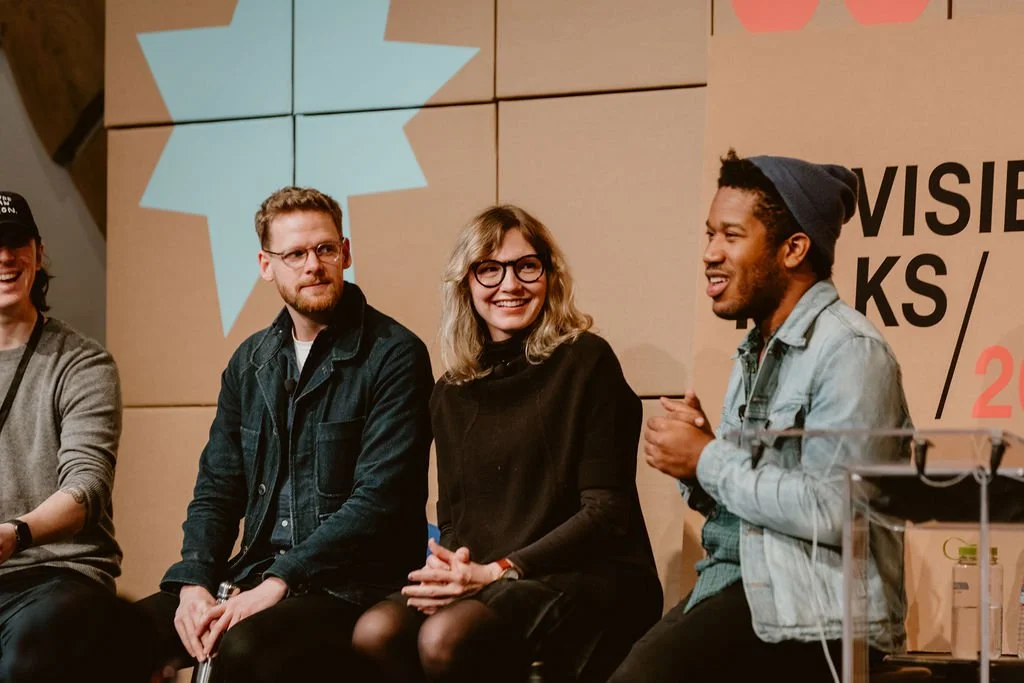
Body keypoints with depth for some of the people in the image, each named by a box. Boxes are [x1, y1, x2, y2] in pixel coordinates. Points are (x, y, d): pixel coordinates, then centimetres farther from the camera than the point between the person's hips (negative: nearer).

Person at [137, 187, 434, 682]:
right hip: (257, 578, 6)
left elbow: (378, 501, -15)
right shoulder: (250, 362, 15)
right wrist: (194, 583, -5)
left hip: (352, 586, -6)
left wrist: (279, 584, -21)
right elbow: (217, 489, 14)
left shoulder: (394, 356, -7)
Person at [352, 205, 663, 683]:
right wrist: (449, 567, -7)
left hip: (589, 578, -5)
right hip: (479, 580, 5)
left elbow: (607, 513, -7)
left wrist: (501, 571, -16)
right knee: (375, 633, -26)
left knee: (447, 637, -33)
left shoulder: (586, 362, -1)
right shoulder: (451, 395, 16)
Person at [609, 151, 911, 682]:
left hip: (811, 613, -8)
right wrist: (693, 470, 0)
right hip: (736, 580, 8)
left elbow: (832, 511, -21)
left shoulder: (848, 350, -11)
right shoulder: (755, 352, 17)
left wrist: (708, 459, -11)